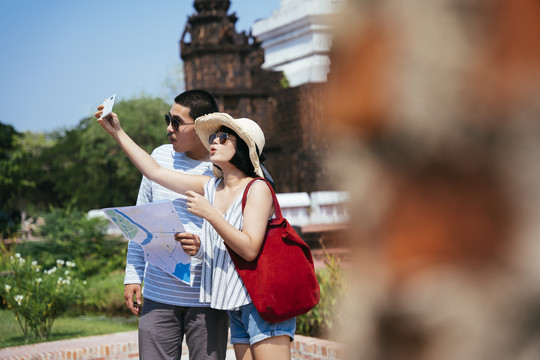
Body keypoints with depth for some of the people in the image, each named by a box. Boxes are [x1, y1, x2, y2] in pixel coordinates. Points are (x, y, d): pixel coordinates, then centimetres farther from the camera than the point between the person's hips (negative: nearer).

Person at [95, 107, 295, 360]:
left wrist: (209, 213, -17)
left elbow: (250, 249, -18)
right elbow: (155, 172, 16)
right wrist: (117, 132, 14)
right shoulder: (210, 187, 11)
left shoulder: (257, 189, -8)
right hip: (235, 306, 7)